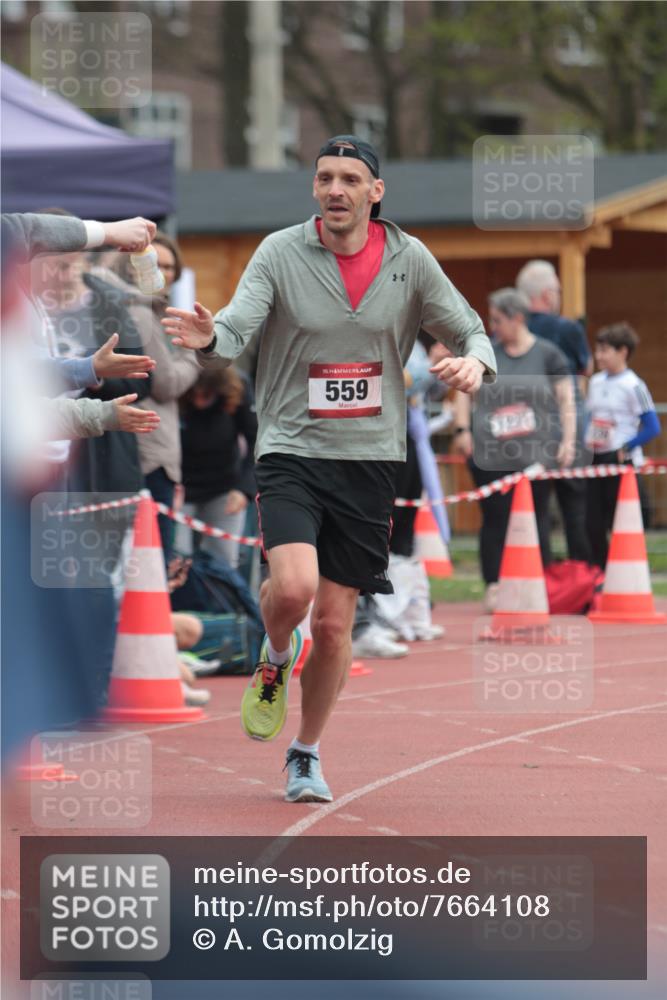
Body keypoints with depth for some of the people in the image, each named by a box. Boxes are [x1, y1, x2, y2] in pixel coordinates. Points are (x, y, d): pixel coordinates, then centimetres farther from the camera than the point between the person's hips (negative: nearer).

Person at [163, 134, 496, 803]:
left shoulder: (409, 260, 1)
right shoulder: (281, 253, -5)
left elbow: (469, 331, 10)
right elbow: (236, 330, -16)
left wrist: (474, 362, -13)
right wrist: (208, 338, -40)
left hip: (369, 458, 2)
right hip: (290, 449, -2)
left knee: (334, 622, 4)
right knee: (293, 586, -25)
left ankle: (306, 758, 24)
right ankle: (275, 659, 12)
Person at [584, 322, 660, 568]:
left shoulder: (633, 386, -10)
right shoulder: (596, 382, 10)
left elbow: (652, 428, -12)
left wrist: (625, 449, -13)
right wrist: (587, 444, 4)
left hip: (620, 462, -6)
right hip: (595, 460, 6)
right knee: (593, 523, 5)